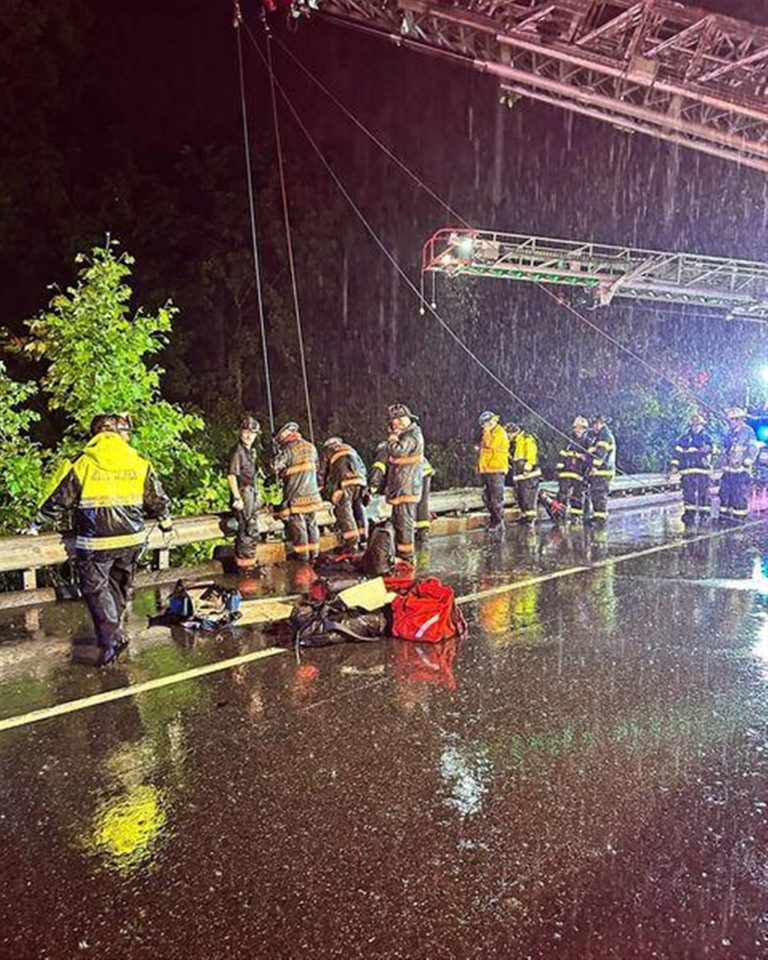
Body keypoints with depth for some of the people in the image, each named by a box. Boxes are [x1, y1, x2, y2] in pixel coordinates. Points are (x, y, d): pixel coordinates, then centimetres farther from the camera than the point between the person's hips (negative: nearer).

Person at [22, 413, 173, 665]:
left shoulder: (82, 465, -6)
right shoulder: (140, 464, 1)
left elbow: (59, 500, 1)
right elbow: (157, 500, 9)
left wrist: (37, 524, 15)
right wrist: (165, 522, 27)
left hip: (95, 542, -3)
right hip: (131, 540, 3)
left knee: (95, 588, 7)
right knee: (121, 586, 19)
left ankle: (112, 637, -3)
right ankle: (111, 632, 30)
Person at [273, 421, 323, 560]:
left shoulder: (289, 449, -13)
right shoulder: (311, 447, 7)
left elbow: (276, 465, -17)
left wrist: (280, 475, 2)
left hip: (296, 494, -6)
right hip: (312, 491, 6)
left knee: (297, 523, 2)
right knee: (311, 522, 13)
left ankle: (301, 553, 6)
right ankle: (314, 551, 19)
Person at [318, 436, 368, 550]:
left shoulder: (326, 450, 21)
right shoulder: (350, 449, 34)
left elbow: (321, 471, 14)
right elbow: (362, 467, 30)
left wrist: (322, 487, 24)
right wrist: (364, 488, 32)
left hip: (343, 483, -5)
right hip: (359, 480, 5)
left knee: (344, 512, -4)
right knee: (358, 510, 15)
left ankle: (352, 543, -10)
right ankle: (362, 539, 17)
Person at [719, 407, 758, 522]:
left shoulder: (747, 431, -7)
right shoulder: (731, 433, 17)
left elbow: (753, 448, -12)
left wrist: (747, 462, -15)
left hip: (741, 470, -8)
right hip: (729, 469, 8)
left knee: (740, 494, -4)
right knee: (725, 491, 9)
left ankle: (739, 516, 2)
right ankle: (724, 515, 17)